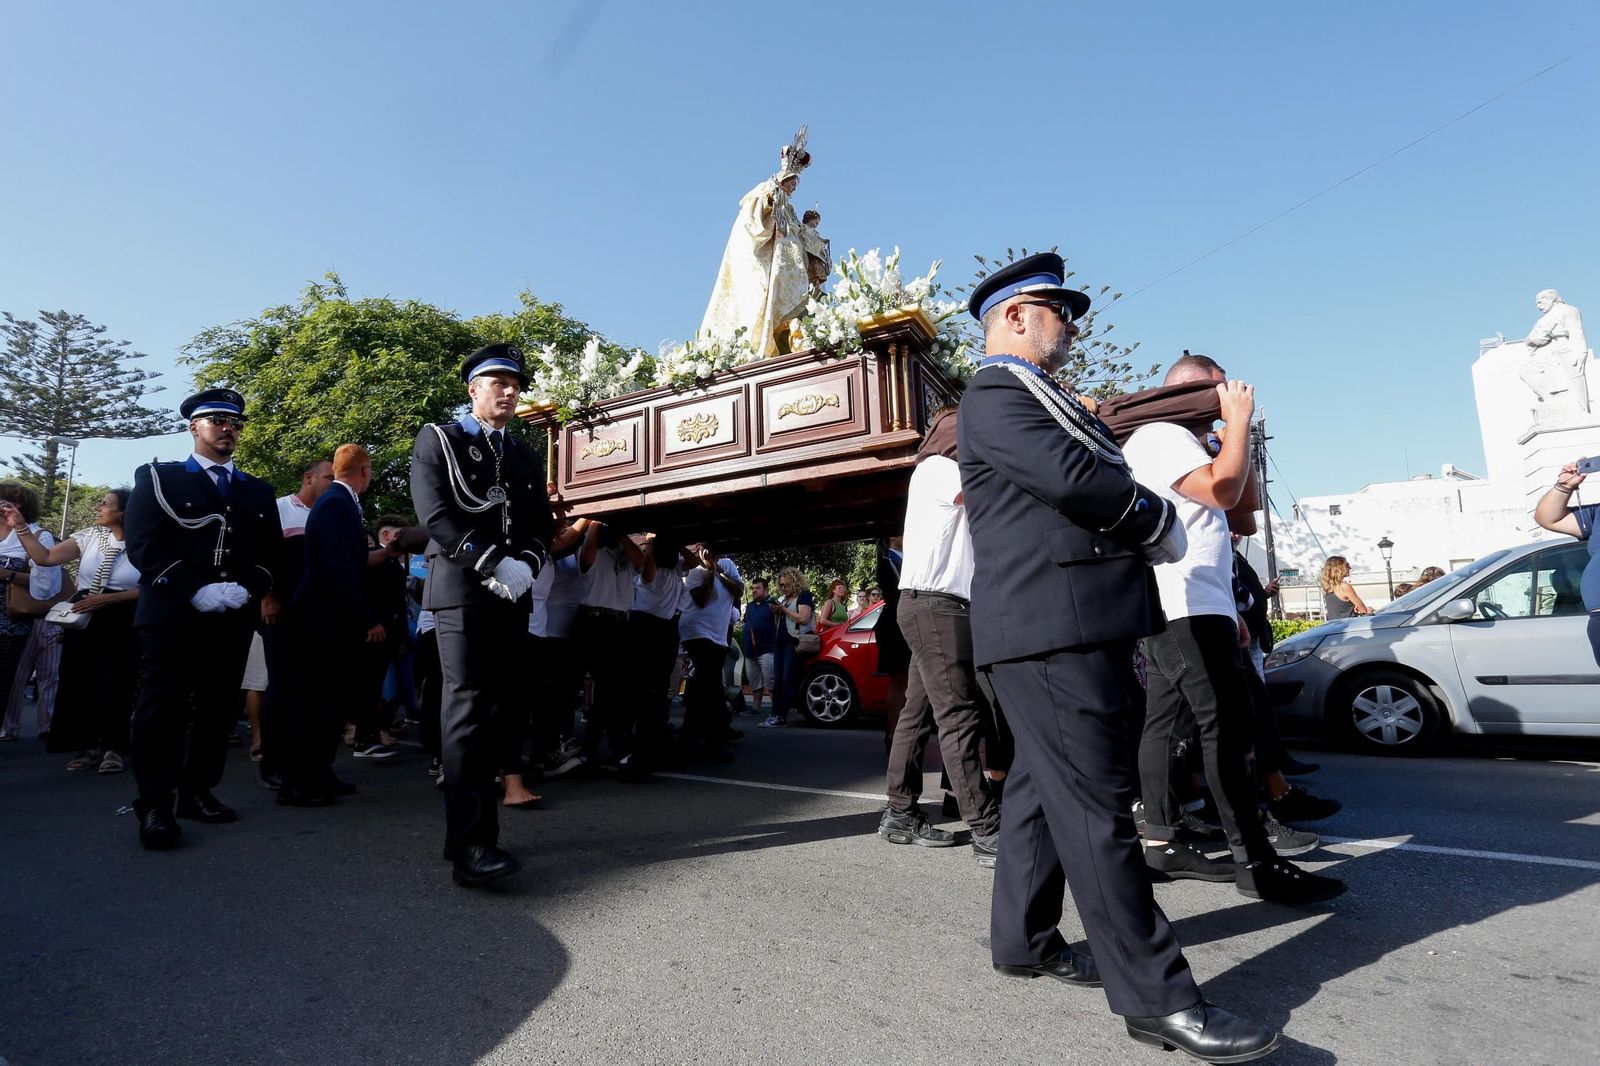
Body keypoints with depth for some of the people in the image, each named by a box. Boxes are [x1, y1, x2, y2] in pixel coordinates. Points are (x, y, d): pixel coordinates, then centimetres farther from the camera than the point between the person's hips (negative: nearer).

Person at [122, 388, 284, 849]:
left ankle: (198, 791, 16)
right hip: (172, 616, -3)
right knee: (163, 708, -3)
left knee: (218, 708, 6)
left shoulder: (258, 492, 18)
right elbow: (143, 544, -4)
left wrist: (244, 589, -9)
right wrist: (196, 592, -16)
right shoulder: (158, 478, 8)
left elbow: (270, 552, 11)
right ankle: (155, 804, 4)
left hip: (235, 619, 3)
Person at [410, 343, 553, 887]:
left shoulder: (524, 455, 21)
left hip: (514, 596, 6)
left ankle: (466, 832, 15)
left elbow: (541, 524, 15)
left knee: (494, 710, 5)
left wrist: (525, 565, -6)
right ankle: (470, 844, -13)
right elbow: (436, 516, -8)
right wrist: (494, 565, -17)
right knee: (468, 709, -12)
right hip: (462, 591, -5)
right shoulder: (437, 440, 6)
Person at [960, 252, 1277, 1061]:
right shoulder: (994, 393, -7)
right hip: (1050, 628, -11)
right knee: (1095, 804, -6)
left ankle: (1024, 939, 30)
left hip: (1081, 625, 11)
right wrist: (1160, 520, -4)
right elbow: (1072, 474, -20)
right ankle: (1154, 995, 3)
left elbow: (1099, 477, 23)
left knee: (1044, 786, 16)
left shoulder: (1042, 398, 26)